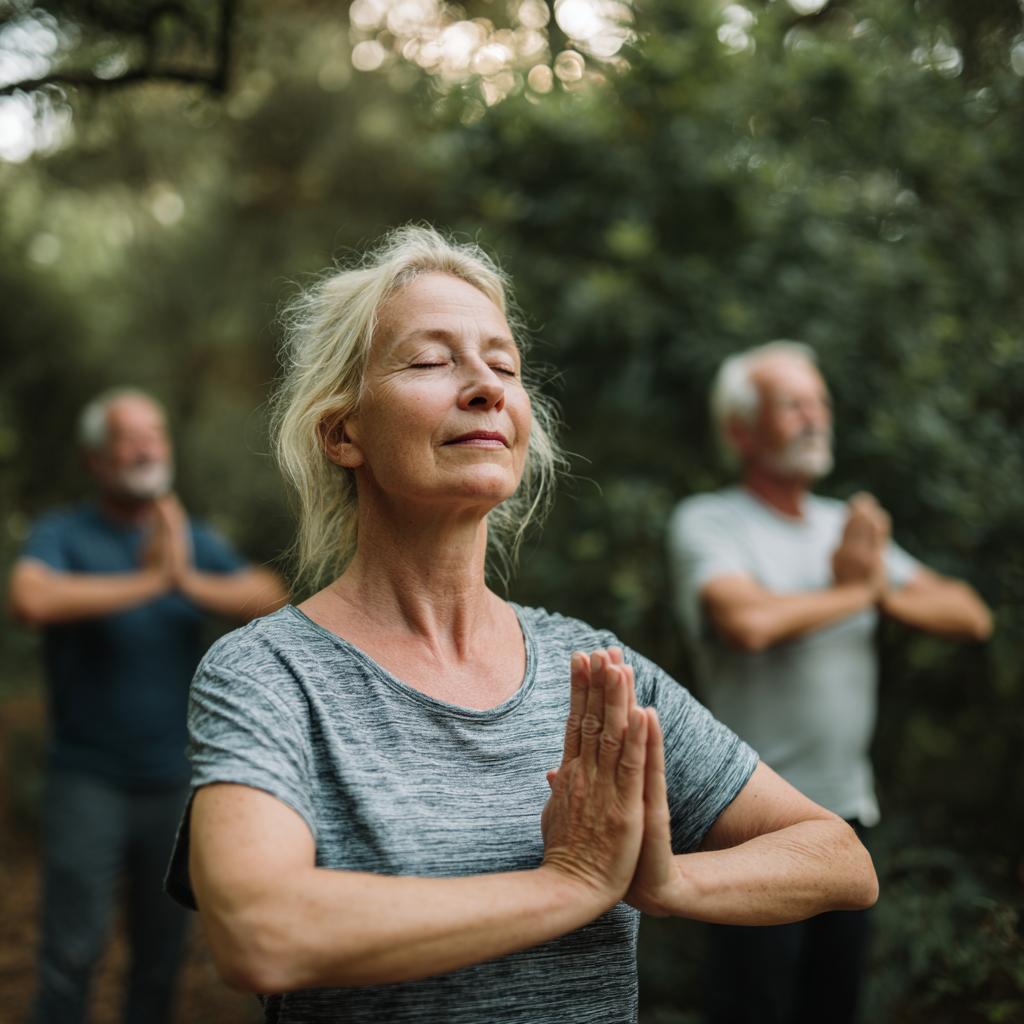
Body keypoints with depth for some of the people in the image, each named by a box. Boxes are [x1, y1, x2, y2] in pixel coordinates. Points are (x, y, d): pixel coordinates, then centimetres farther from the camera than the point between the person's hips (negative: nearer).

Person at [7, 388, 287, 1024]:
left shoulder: (198, 542, 7)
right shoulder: (63, 535, -4)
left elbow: (271, 601, -6)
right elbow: (32, 600, -25)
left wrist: (190, 581, -20)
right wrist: (147, 581, -20)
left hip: (175, 781, 4)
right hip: (89, 780, -3)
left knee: (162, 952, 11)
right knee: (73, 952, -5)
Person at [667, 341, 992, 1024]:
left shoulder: (848, 525, 12)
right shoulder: (706, 523, -7)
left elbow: (971, 616, 8)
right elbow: (749, 621, -28)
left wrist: (886, 591, -11)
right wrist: (853, 589, -11)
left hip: (850, 811, 6)